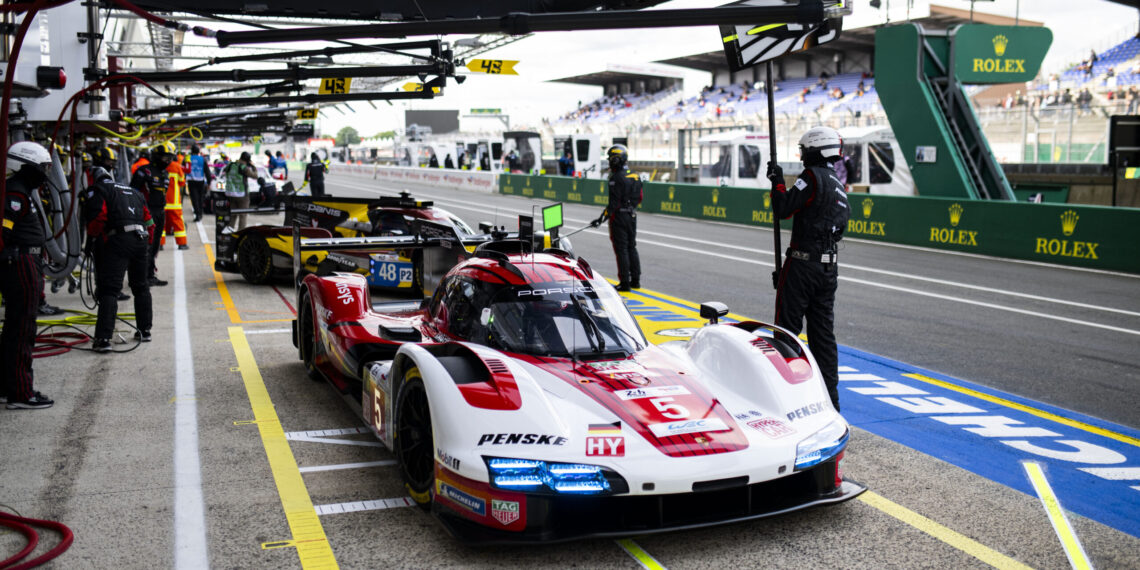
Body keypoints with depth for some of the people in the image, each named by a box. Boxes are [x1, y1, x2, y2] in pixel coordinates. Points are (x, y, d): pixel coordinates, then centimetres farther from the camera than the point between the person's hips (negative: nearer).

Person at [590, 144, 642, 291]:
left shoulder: (617, 178, -17)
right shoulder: (635, 176, 9)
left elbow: (614, 202, -21)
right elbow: (639, 198, 16)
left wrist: (602, 218, -18)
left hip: (619, 217, -8)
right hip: (632, 216, 8)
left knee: (621, 250, -3)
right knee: (632, 247, 15)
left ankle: (625, 282, -1)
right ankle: (635, 280, 19)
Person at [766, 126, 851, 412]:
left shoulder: (814, 176, -12)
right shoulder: (839, 186, 15)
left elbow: (783, 208, -17)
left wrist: (777, 180, -2)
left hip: (803, 263, -8)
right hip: (830, 267, 8)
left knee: (788, 328, 0)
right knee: (823, 333, 11)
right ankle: (830, 398, 14)